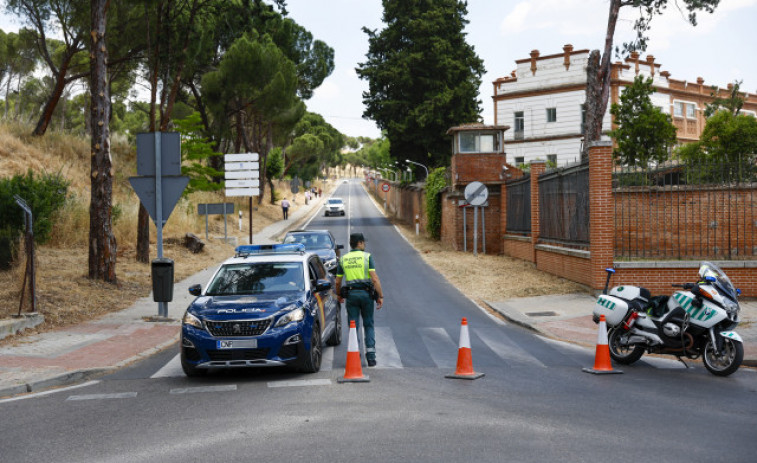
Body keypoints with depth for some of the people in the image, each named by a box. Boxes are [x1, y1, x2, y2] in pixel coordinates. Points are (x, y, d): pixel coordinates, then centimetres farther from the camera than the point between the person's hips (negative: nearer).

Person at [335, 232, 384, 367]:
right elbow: (374, 278, -11)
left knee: (353, 326, 6)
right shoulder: (367, 256, -2)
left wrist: (339, 295, 27)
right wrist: (380, 296, -8)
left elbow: (338, 282, 9)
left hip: (350, 294, 2)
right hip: (366, 293, -1)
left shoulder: (343, 259, 7)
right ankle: (371, 355, 3)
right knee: (368, 325, 10)